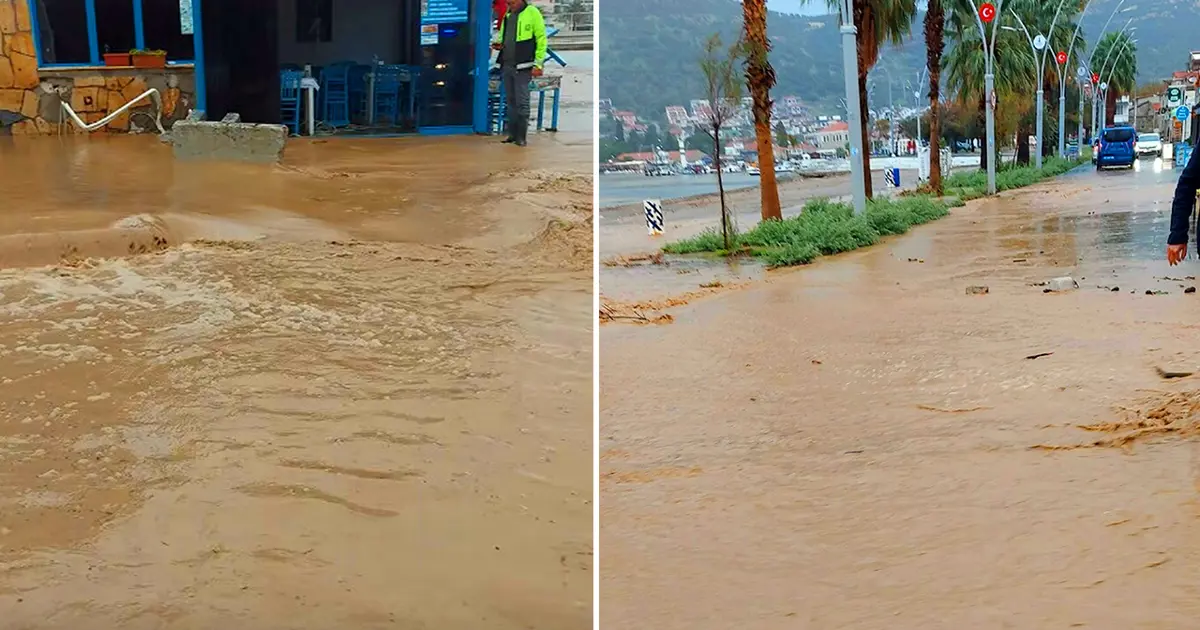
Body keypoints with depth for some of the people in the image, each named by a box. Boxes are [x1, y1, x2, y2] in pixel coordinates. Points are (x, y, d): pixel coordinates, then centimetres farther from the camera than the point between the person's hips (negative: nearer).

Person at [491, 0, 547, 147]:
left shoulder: (532, 13, -6)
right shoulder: (507, 16, 15)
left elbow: (541, 39, -8)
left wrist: (538, 64, -12)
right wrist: (498, 44, 5)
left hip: (522, 66, -7)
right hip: (506, 65, 7)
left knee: (522, 103, -4)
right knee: (510, 102, 11)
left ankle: (521, 137, 1)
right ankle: (512, 134, 18)